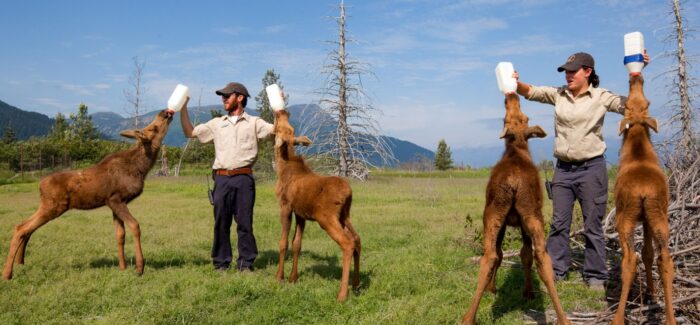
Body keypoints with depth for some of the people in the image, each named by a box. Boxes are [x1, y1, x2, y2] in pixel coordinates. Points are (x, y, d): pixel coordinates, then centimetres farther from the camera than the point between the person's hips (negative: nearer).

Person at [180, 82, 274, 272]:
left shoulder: (253, 123, 9)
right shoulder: (216, 124, 17)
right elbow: (190, 132, 19)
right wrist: (183, 108, 12)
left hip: (244, 178, -3)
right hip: (222, 178, 3)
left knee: (245, 222, 0)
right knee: (221, 222, 6)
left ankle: (246, 263, 9)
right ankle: (221, 262, 16)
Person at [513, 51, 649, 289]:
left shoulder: (601, 97, -3)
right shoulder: (559, 94, 6)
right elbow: (530, 92, 4)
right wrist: (515, 83, -16)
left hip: (590, 168, -3)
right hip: (563, 168, 4)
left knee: (593, 225, 4)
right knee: (558, 223, 8)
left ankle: (595, 276, 15)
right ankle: (555, 271, 17)